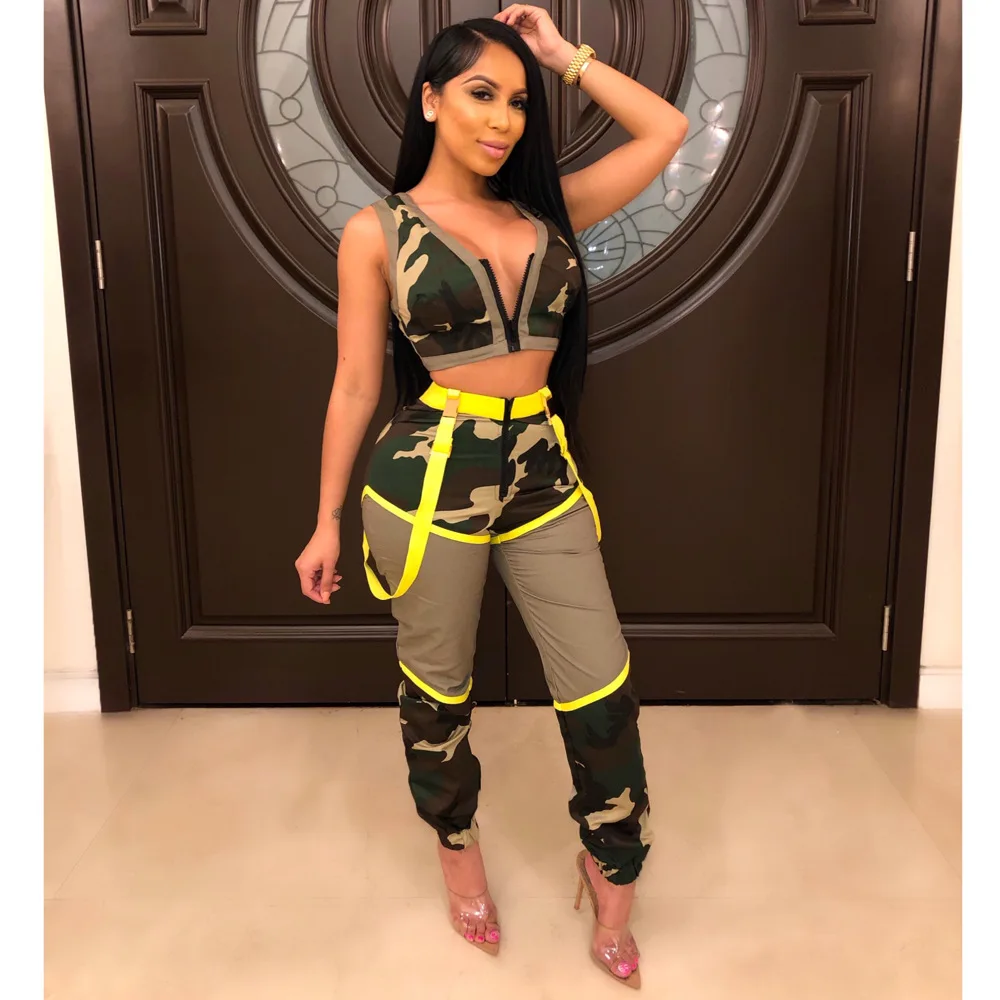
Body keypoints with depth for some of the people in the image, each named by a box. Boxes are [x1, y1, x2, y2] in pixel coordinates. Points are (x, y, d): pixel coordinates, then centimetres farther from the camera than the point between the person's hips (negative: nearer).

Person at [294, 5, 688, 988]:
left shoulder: (544, 211, 9)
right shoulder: (377, 230, -1)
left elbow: (665, 132, 12)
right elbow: (355, 385, 0)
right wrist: (327, 520, 3)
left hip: (544, 471, 4)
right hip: (432, 472, -3)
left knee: (605, 692, 5)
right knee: (438, 686, 14)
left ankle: (610, 871, 31)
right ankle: (457, 840, 44)